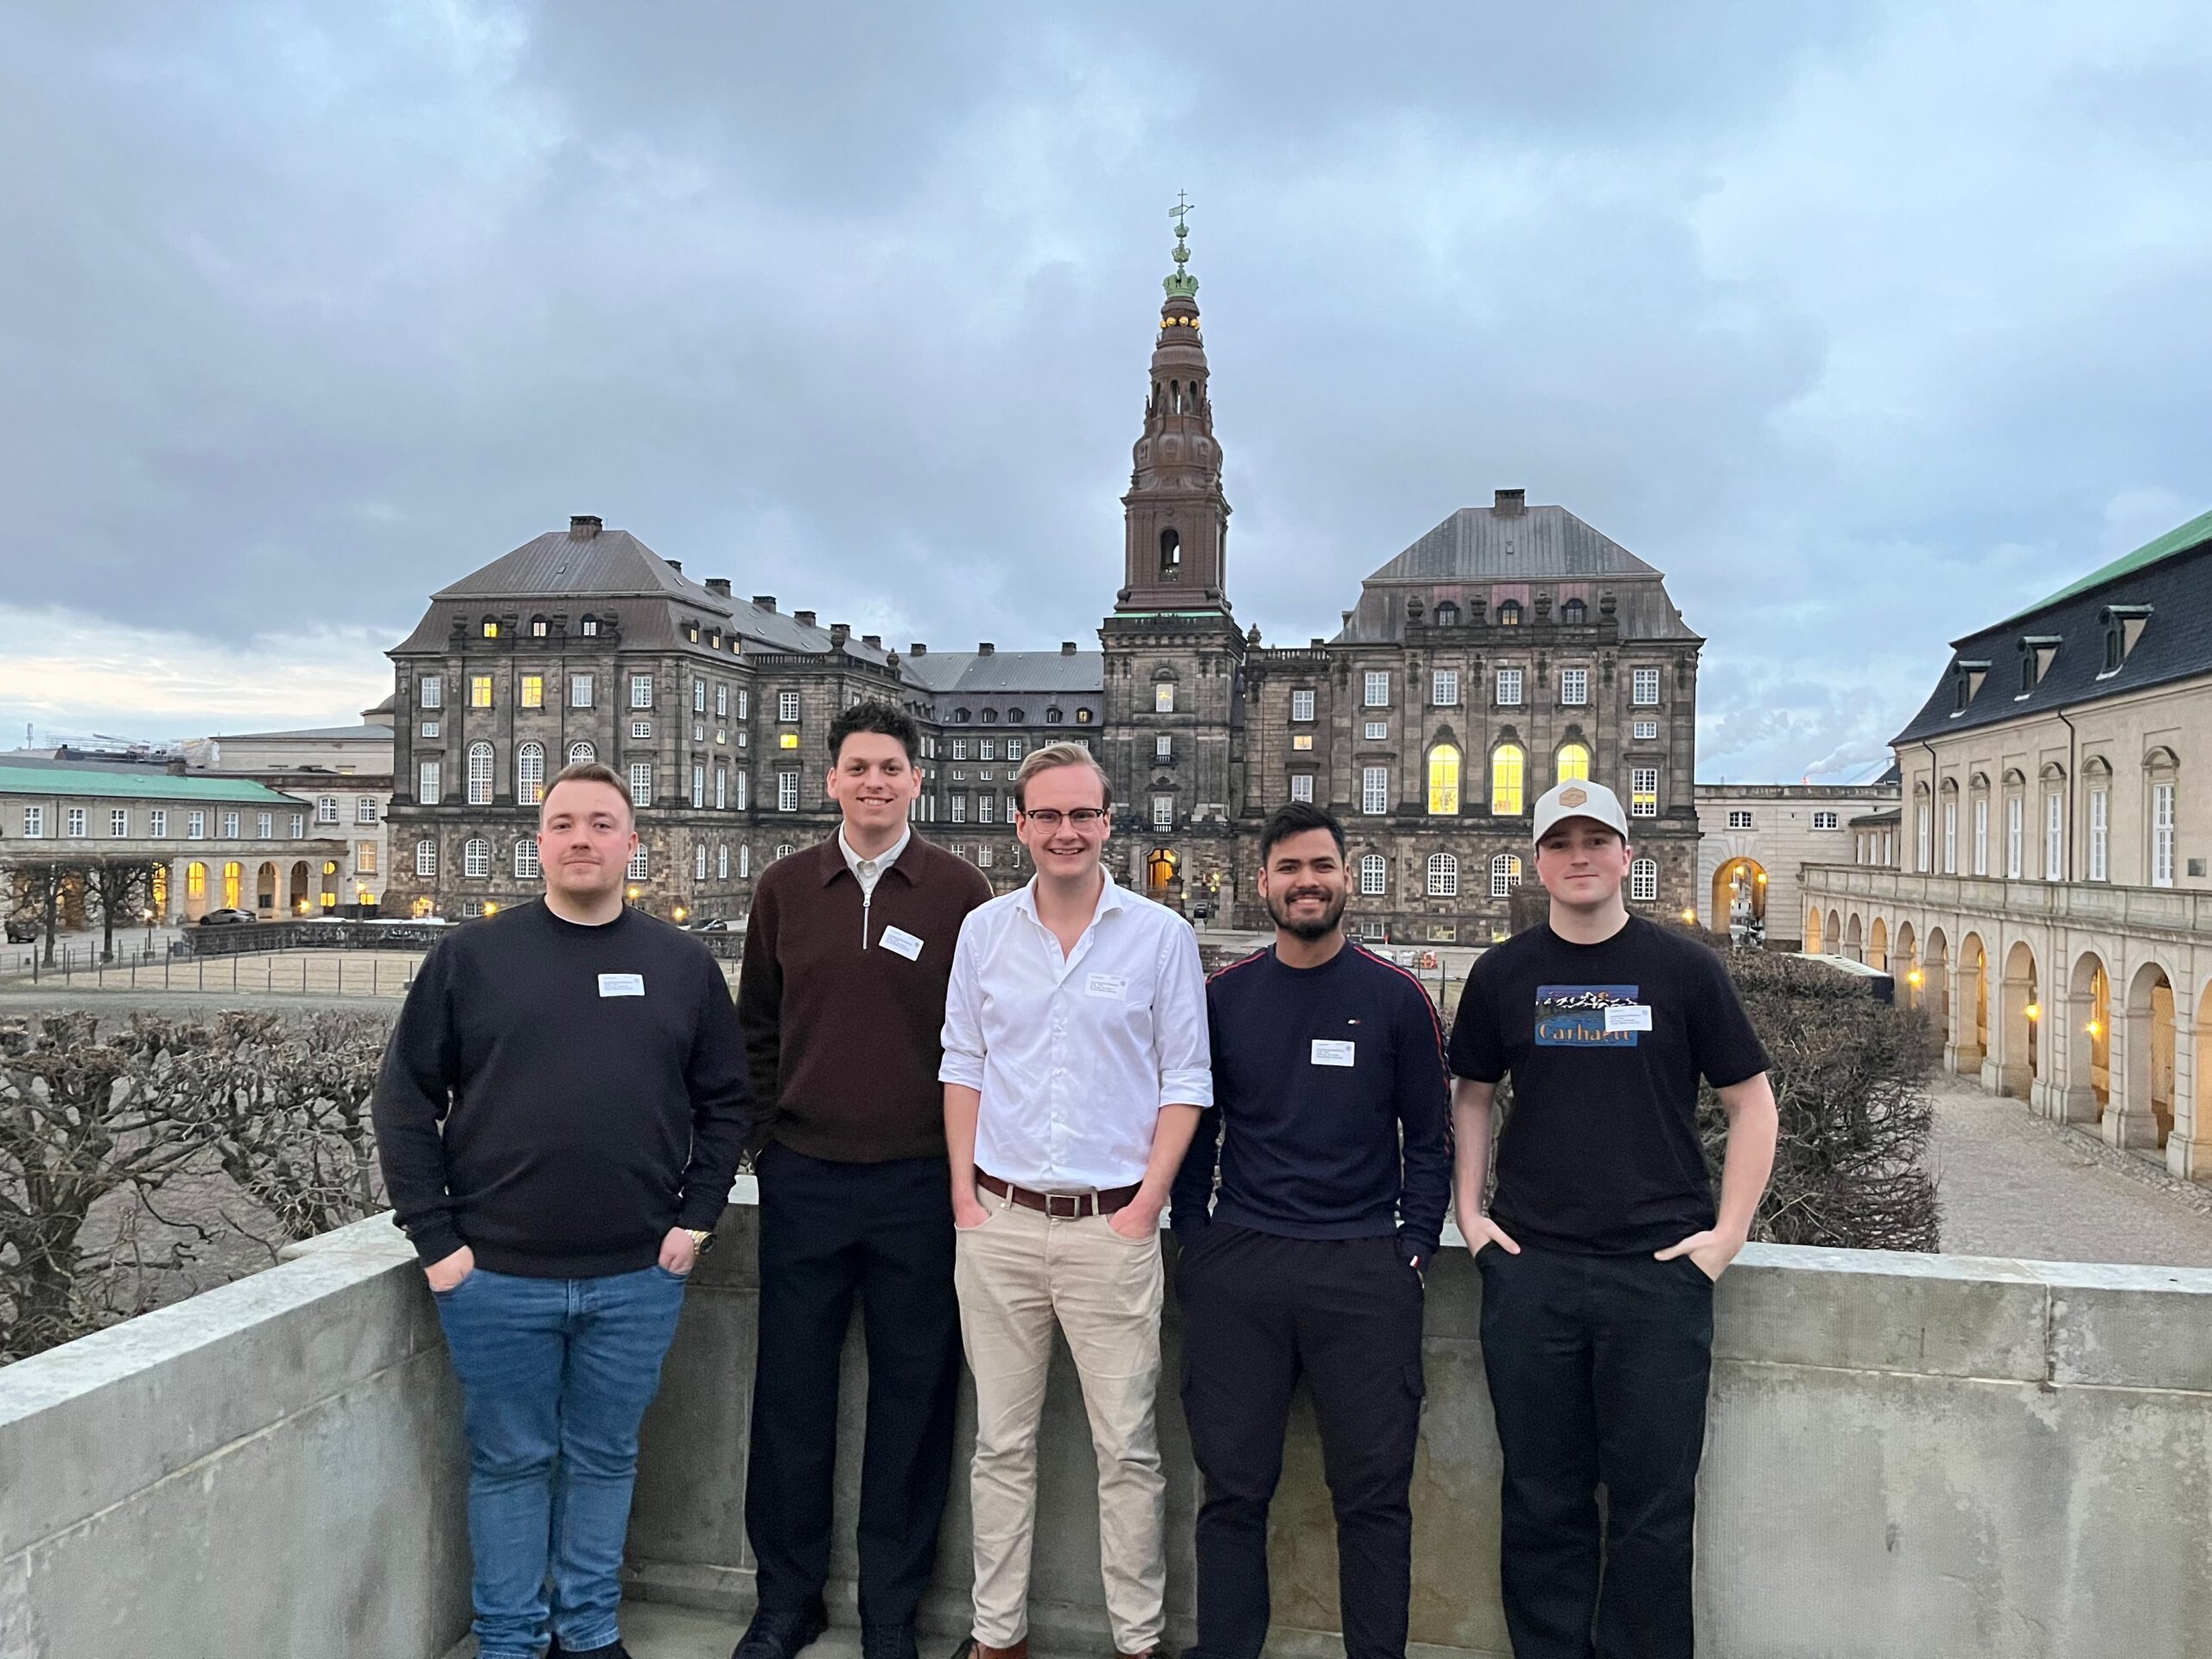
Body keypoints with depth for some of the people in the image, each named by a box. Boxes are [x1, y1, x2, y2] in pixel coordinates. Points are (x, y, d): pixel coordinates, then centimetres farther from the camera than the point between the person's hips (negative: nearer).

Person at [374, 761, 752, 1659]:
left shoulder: (685, 966, 3)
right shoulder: (470, 956, -1)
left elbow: (725, 1102, 8)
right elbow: (406, 1100, 1)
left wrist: (695, 1217, 0)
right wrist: (435, 1237, -4)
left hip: (637, 1279, 1)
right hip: (497, 1275, -1)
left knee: (606, 1459, 16)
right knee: (510, 1462, 12)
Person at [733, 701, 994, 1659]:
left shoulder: (960, 892, -1)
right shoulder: (785, 889, 6)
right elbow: (757, 1029, 12)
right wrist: (764, 1135, 6)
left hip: (920, 1183, -2)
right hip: (803, 1181, 2)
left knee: (912, 1399, 8)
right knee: (791, 1395, 11)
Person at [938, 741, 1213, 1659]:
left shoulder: (1160, 934, -2)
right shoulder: (984, 930, 6)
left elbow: (1185, 1082, 0)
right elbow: (963, 1066, 10)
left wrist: (1147, 1202, -7)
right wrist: (964, 1193, 3)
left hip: (1113, 1227, -2)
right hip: (1000, 1221, 3)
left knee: (1128, 1447, 5)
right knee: (1001, 1441, 12)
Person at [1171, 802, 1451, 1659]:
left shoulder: (1397, 997, 2)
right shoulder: (1222, 995, 6)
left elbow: (1427, 1138, 6)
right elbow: (1193, 1128, 11)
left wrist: (1414, 1247, -1)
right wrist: (1193, 1238, 4)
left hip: (1366, 1271, -1)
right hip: (1235, 1268, 1)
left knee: (1374, 1493, 5)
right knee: (1233, 1489, 8)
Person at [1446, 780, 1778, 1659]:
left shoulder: (1684, 967, 1)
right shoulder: (1501, 974, 6)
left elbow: (1751, 1101, 5)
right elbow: (1471, 1094, 15)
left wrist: (1729, 1231, -2)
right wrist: (1469, 1210, 5)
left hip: (1659, 1267, -1)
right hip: (1528, 1266, 2)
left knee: (1653, 1504, 6)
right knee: (1543, 1499, 11)